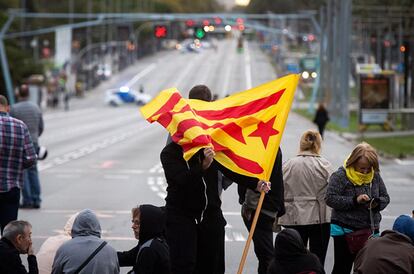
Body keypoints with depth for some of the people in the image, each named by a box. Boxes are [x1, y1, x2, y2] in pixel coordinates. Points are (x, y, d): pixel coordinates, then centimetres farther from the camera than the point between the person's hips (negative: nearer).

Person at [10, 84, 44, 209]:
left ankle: (27, 200, -3)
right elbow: (41, 127, 10)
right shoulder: (36, 107, 4)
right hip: (34, 143, 5)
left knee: (22, 172, 0)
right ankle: (36, 200, 8)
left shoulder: (14, 109, -11)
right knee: (33, 171, 11)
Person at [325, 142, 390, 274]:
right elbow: (330, 198, -14)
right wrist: (354, 201, -22)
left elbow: (385, 197, 13)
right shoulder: (340, 176, -8)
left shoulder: (375, 176, 6)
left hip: (370, 229, 5)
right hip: (345, 230, -5)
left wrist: (377, 203, -11)